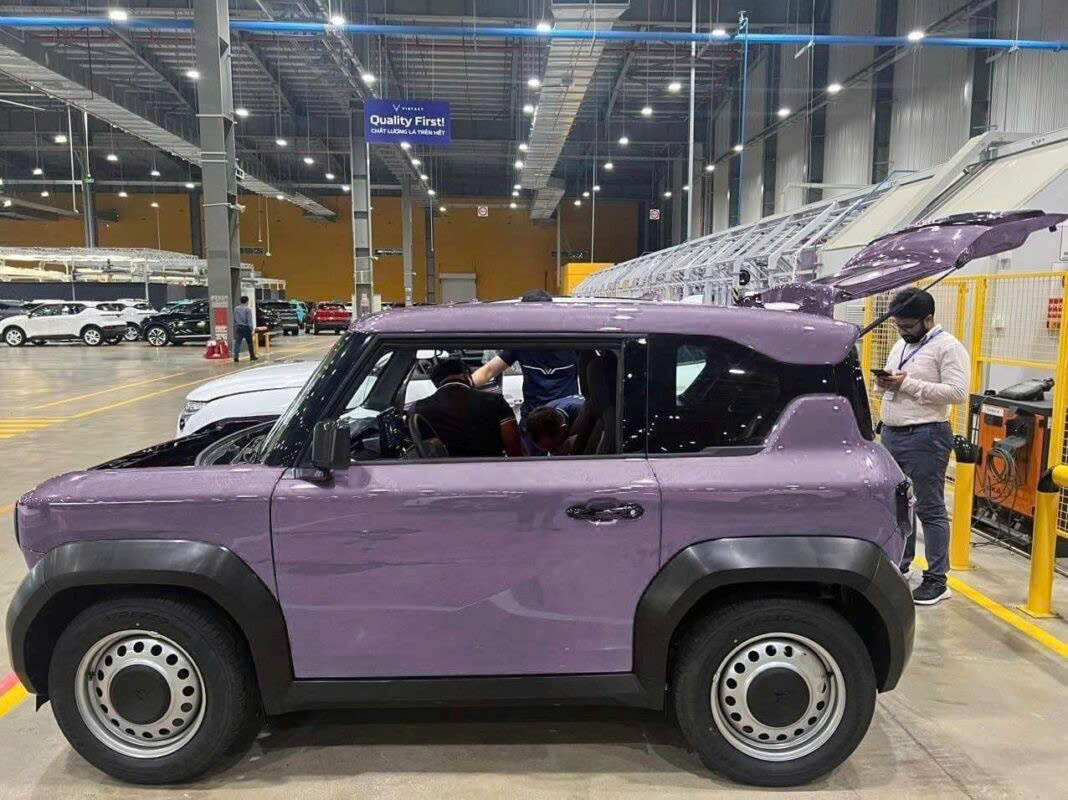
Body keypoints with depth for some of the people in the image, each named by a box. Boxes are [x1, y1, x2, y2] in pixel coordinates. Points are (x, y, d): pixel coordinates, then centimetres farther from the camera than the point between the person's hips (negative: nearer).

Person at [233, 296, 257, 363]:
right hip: (246, 327, -3)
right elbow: (249, 320, -11)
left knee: (237, 342, -3)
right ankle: (252, 356, 21)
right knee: (250, 343, 11)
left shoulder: (236, 309, 7)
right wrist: (251, 329, -8)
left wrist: (235, 327, 20)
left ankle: (236, 356, -16)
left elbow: (234, 320, 12)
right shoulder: (248, 309, -8)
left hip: (238, 327, 4)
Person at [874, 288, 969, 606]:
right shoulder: (900, 345, 16)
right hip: (890, 434, 8)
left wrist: (908, 384, -20)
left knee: (930, 509, -1)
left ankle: (937, 580, 8)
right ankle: (899, 566, 28)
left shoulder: (948, 347, -9)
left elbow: (958, 392, -19)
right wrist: (883, 384, -1)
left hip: (925, 438, -8)